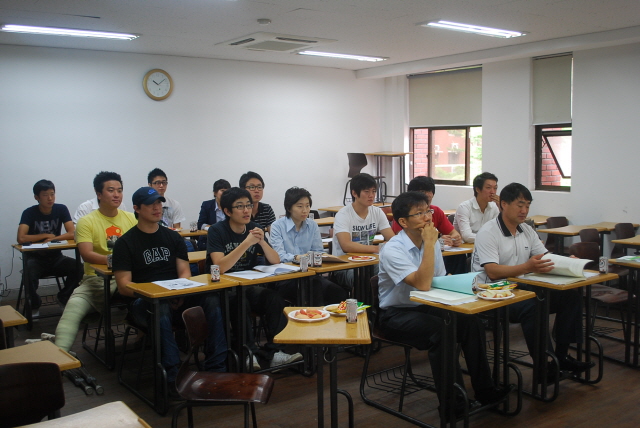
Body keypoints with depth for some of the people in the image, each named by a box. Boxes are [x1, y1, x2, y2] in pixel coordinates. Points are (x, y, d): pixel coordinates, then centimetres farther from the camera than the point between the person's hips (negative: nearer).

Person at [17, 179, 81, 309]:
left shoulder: (61, 209, -2)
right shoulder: (29, 213, -10)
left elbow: (73, 234, -10)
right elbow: (21, 238, -24)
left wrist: (52, 239, -21)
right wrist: (46, 235, -16)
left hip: (55, 257, 3)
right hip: (35, 258, -2)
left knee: (77, 267, -25)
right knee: (30, 273, -35)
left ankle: (65, 297, 3)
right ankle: (34, 305, -6)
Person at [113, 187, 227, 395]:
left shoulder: (173, 237, 17)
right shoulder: (125, 243, 4)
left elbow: (184, 271, 11)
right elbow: (124, 286, -4)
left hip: (176, 296, 4)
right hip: (144, 301, -4)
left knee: (212, 300, -25)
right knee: (161, 310, -39)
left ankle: (216, 368, -25)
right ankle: (174, 376, -36)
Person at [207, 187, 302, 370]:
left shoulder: (254, 228, 3)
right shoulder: (217, 231, -11)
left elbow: (275, 261, -1)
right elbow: (220, 267, -25)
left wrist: (262, 241, -19)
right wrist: (247, 243, -29)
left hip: (248, 286, 4)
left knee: (275, 299, -23)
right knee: (240, 302, -34)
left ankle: (274, 352, -16)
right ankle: (249, 352, -19)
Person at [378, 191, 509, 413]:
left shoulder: (432, 242, 1)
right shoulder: (392, 250, -21)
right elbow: (423, 284, -32)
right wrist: (429, 244, -29)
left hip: (425, 306, 7)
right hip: (396, 314, -7)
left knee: (471, 321, -15)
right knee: (441, 332, -31)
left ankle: (484, 390, -2)